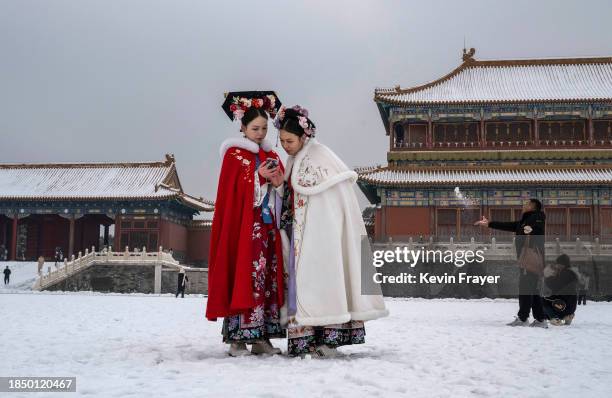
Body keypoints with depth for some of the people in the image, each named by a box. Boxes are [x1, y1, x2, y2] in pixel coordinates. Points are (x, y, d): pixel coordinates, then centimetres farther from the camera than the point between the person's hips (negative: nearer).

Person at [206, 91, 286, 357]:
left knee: (268, 279, 2)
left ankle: (261, 337, 7)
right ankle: (237, 337, -5)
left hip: (268, 225, 6)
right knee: (243, 277, -10)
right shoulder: (234, 154, 1)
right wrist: (259, 176, -15)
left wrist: (278, 182, -4)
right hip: (243, 224, -6)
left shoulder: (271, 155, 18)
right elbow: (229, 193, -7)